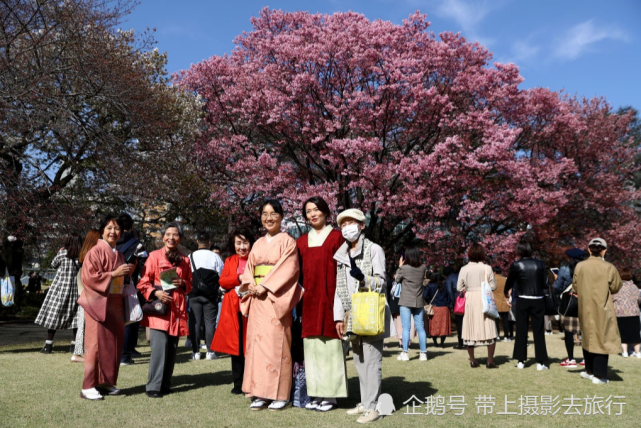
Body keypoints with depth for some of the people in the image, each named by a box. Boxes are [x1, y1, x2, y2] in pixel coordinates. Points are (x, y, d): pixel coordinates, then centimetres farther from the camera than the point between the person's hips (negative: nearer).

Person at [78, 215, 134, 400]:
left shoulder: (119, 255, 15)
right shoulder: (96, 251, -8)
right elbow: (89, 276, -17)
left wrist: (128, 272, 7)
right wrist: (114, 274, -18)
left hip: (115, 304, 7)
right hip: (98, 303, -7)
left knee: (115, 343, 9)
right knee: (96, 343, -4)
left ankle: (107, 382, 19)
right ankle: (88, 386, 5)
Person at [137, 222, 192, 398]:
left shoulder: (185, 260, 13)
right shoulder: (154, 256, 2)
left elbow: (190, 284, 20)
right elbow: (143, 283, 1)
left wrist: (183, 284, -2)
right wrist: (155, 292, -16)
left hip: (177, 309, 4)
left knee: (172, 347, 6)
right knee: (160, 346, -12)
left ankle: (165, 384, 19)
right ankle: (153, 387, -2)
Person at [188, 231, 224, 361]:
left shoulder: (190, 257, -2)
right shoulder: (215, 257, -4)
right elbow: (222, 275, -1)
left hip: (194, 294, 1)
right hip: (211, 294, 0)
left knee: (195, 322, 5)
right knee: (210, 322, 3)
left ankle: (196, 351, 8)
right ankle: (210, 351, 3)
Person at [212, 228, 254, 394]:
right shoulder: (230, 261, 14)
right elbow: (222, 281, 4)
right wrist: (239, 278, -11)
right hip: (233, 308, 4)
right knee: (235, 345, 8)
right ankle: (238, 384, 18)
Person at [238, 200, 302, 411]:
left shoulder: (287, 241, 0)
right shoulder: (258, 244, 17)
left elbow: (288, 268, -11)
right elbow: (248, 269, 15)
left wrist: (265, 286, -15)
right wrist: (251, 285, -5)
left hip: (276, 299, -6)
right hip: (257, 299, 6)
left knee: (276, 343, -6)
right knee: (257, 342, 4)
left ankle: (280, 394, 3)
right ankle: (260, 393, 11)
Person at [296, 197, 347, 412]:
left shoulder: (337, 237, 2)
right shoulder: (302, 241, 15)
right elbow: (299, 272, 15)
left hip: (329, 297, -4)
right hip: (309, 299, 4)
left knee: (329, 344, -1)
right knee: (311, 345, 6)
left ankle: (330, 395, 8)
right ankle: (315, 393, 15)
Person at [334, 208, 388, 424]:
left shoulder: (374, 249, -4)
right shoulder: (341, 254, 14)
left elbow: (381, 283, -8)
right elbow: (339, 288, 13)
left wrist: (364, 280, -28)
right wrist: (339, 317, 6)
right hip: (352, 317, 7)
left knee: (371, 361, -5)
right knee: (359, 361, 12)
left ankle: (372, 407, -1)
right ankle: (364, 403, 21)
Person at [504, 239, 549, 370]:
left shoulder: (516, 265, -7)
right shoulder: (540, 264, -3)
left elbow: (509, 283, 2)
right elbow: (545, 284, 1)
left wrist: (506, 293, 22)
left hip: (523, 301, -1)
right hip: (538, 301, 1)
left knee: (521, 331, 9)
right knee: (538, 331, 7)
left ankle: (521, 361, 12)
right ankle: (540, 362, 8)